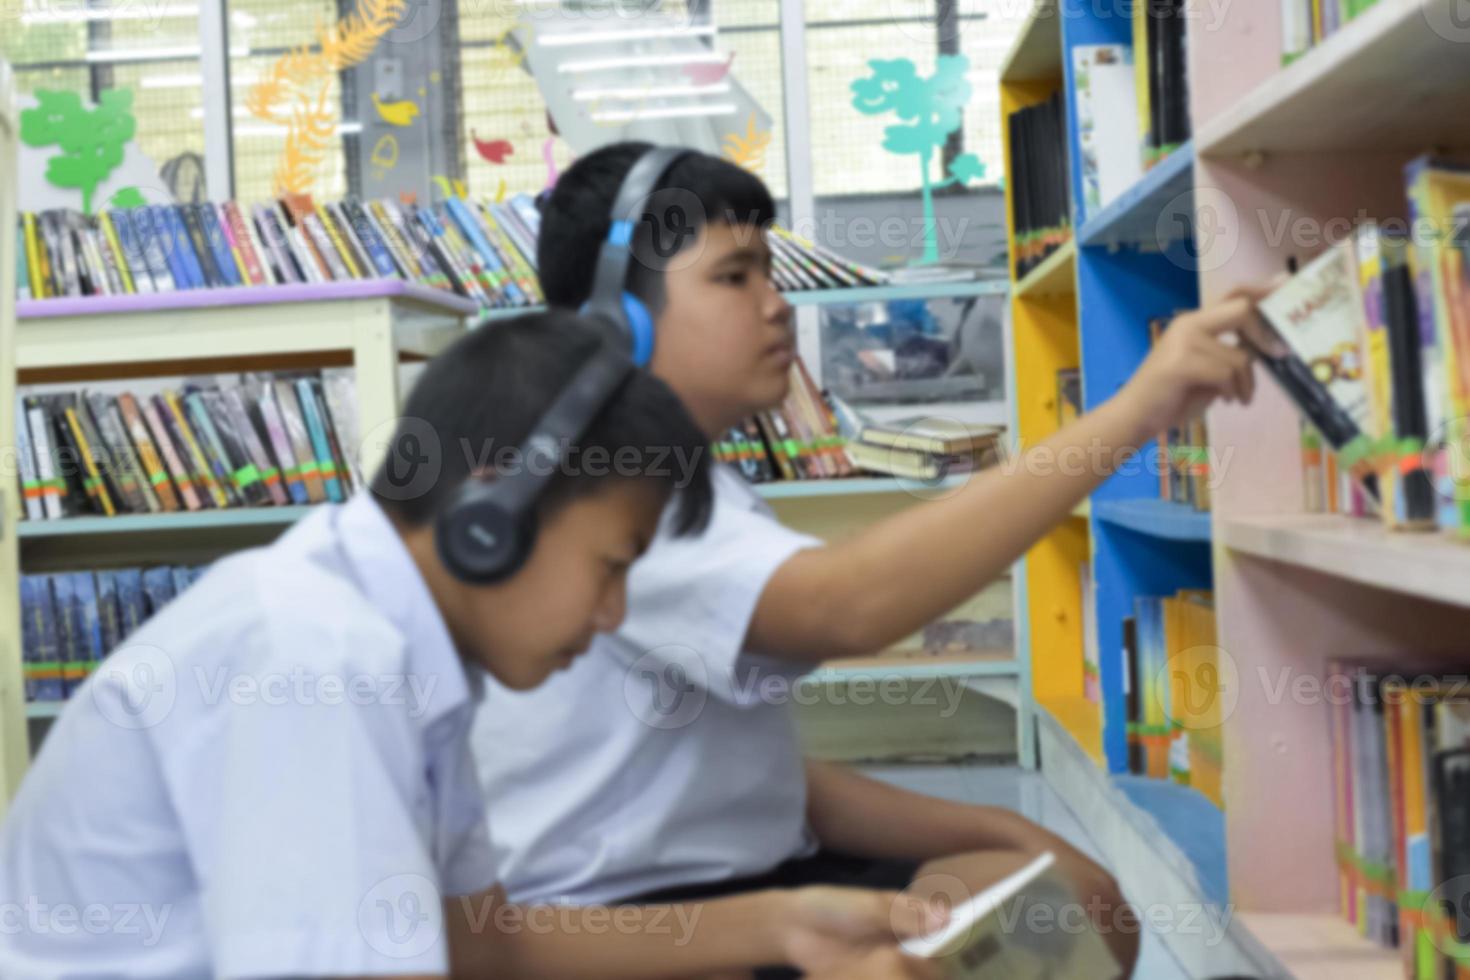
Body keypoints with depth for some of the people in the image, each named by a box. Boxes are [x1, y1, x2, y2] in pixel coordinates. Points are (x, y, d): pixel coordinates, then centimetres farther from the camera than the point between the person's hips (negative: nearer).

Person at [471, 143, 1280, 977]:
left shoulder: (708, 497, 13)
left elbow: (759, 780, 10)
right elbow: (847, 604, -36)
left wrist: (999, 832, -2)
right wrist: (1137, 408, -33)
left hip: (752, 879, 9)